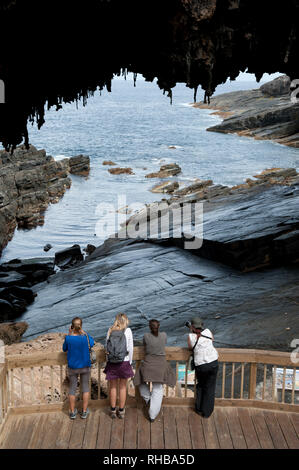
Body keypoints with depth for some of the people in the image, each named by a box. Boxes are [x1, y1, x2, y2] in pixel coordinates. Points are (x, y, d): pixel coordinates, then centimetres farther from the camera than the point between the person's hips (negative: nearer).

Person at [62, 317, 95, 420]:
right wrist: (84, 333, -1)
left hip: (72, 368, 0)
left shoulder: (68, 338, -18)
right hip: (85, 367, 0)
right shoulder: (85, 337, -18)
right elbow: (92, 343, 4)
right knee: (85, 388, 15)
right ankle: (84, 411, 22)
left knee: (72, 388, 15)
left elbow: (64, 349, 1)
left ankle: (72, 412, 25)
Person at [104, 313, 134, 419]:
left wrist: (109, 358, 12)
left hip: (111, 362, 2)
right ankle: (121, 411, 19)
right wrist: (130, 362, 6)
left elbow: (106, 347, 2)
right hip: (124, 362, -2)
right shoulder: (127, 331, -7)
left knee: (113, 387, 14)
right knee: (123, 387, 11)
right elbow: (130, 349, -5)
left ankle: (113, 410, 23)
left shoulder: (110, 330, -1)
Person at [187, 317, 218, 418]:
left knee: (200, 386, 25)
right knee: (210, 388, 14)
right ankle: (206, 412, 19)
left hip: (200, 366, -1)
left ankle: (199, 408, 28)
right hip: (213, 363, 1)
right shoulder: (207, 331, 0)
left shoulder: (191, 336, -7)